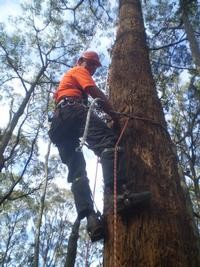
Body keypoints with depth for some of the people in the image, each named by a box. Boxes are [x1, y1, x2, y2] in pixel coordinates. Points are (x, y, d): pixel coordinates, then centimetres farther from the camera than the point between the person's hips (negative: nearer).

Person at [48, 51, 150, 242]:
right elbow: (96, 93, 3)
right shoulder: (78, 71, 20)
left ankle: (89, 217, -26)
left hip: (58, 121, 9)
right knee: (108, 140, -30)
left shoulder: (66, 79, 47)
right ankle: (118, 191, -53)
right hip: (73, 111, -9)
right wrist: (115, 115, 2)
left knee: (76, 171, -8)